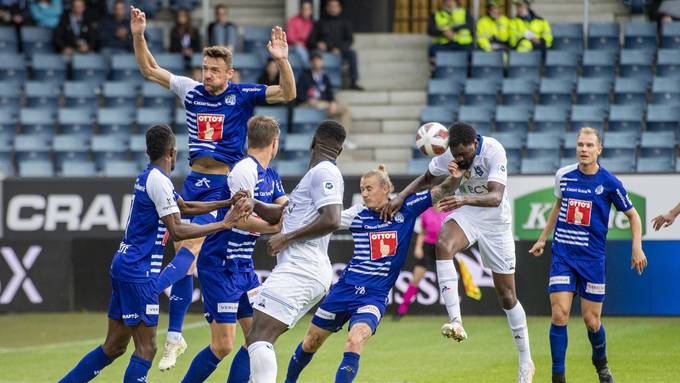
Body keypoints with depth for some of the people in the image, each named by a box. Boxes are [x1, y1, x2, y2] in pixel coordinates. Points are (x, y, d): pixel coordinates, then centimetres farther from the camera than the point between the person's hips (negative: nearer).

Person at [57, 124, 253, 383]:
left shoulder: (149, 177, 14)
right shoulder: (159, 180, -14)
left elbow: (184, 207, 27)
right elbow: (177, 231, -18)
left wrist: (226, 203, 23)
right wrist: (223, 225, -16)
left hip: (124, 264, 10)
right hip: (139, 271, -10)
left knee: (114, 347, 14)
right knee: (146, 349, -8)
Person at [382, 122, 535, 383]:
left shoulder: (494, 151, -27)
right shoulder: (449, 152, -12)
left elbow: (496, 196, -37)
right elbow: (426, 179, 8)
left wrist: (466, 199, -55)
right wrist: (400, 197, -8)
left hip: (495, 220, -3)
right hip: (465, 214, 3)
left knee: (506, 296, 1)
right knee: (443, 245, -33)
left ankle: (525, 362, 16)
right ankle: (455, 322, -37)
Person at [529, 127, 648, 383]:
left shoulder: (609, 182, -6)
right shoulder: (564, 175, 3)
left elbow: (632, 215, 5)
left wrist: (637, 247, -5)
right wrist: (542, 239, 25)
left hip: (592, 258, -2)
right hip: (562, 254, 2)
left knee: (591, 321, 3)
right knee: (559, 314, -13)